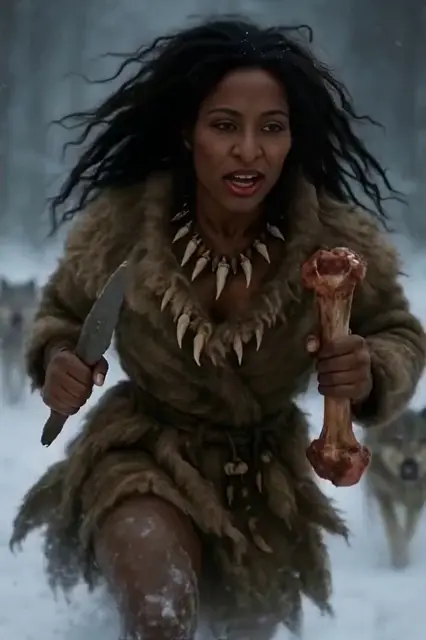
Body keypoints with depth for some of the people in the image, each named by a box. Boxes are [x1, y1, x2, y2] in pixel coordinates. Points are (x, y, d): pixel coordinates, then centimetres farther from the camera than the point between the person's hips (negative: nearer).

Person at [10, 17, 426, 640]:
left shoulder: (341, 241, -24)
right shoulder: (120, 225, -22)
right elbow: (63, 312, -1)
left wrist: (371, 372, -32)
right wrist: (57, 360, -24)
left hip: (267, 473, 3)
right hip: (145, 453, -2)